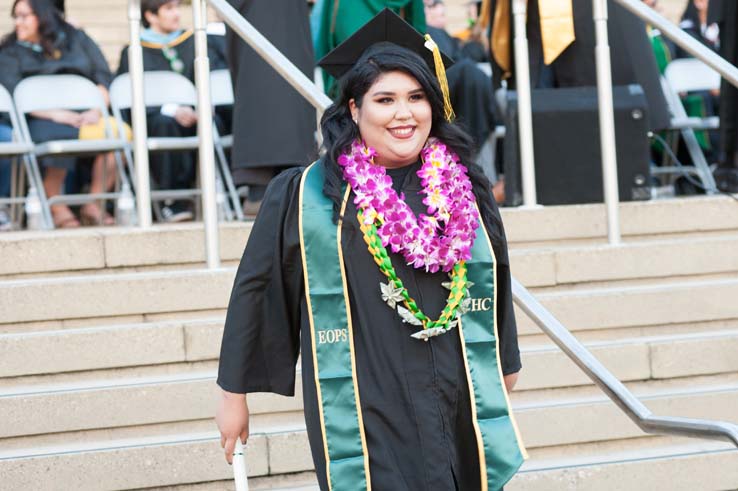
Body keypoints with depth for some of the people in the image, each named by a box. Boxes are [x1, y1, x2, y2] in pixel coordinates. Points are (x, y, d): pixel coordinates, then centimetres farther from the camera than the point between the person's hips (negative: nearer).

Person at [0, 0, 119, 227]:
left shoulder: (77, 40, 19)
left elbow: (104, 77, 10)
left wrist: (96, 111, -9)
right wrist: (54, 114, -18)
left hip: (84, 117, 2)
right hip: (41, 120, -2)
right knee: (59, 135, -40)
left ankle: (93, 205, -21)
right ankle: (56, 207, -23)